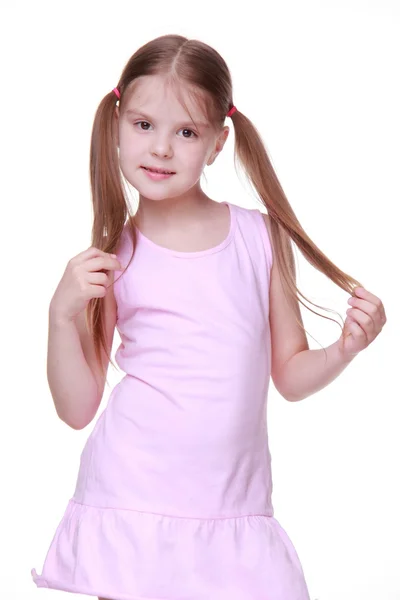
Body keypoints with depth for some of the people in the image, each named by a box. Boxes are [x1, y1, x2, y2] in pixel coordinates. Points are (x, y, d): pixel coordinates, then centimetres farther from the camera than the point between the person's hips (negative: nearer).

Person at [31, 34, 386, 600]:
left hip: (233, 511, 2)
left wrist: (344, 350, -8)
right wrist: (63, 316, -12)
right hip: (131, 504, -1)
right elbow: (77, 409, 1)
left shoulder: (263, 236, 1)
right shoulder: (112, 256, -2)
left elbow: (289, 374, 10)